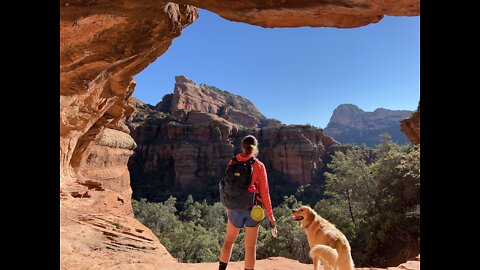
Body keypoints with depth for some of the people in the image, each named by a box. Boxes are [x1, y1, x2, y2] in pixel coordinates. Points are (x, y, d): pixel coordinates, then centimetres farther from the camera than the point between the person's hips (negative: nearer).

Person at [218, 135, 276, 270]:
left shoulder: (232, 163, -3)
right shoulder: (259, 166, -9)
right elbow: (264, 193, -8)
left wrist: (227, 208, 17)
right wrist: (270, 215, 1)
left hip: (235, 208, 2)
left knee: (229, 240, 23)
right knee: (250, 246, 13)